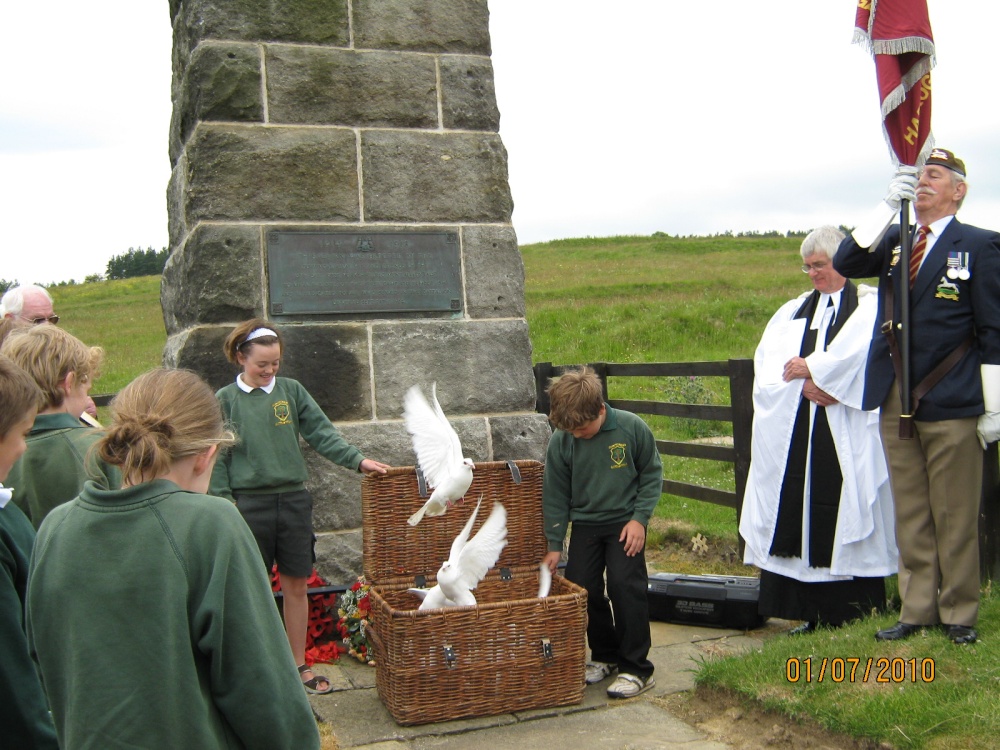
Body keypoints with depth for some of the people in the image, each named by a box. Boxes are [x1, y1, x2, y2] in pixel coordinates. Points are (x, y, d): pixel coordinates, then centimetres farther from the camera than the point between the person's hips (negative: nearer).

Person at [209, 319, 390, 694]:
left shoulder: (291, 390, 4)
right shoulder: (225, 400, -1)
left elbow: (321, 433, -1)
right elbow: (217, 459, -1)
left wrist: (356, 459, -14)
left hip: (293, 500, 2)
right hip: (249, 504, -2)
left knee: (296, 585, 9)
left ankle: (299, 666, 23)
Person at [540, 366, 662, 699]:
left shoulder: (631, 428, -15)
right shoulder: (560, 442, -11)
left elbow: (652, 474, -2)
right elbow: (556, 495, -2)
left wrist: (640, 518, -11)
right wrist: (554, 544, -2)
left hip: (625, 523, -3)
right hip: (584, 525, 3)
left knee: (625, 586, -13)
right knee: (582, 589, 0)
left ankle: (637, 668, 1)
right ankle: (604, 656, 23)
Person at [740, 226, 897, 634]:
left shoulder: (871, 305, 6)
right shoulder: (792, 311, 21)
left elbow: (860, 354, -12)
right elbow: (767, 362, 8)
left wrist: (807, 366, -6)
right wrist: (806, 384, -8)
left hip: (847, 437, -4)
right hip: (793, 436, 5)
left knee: (844, 514, -6)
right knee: (798, 515, 1)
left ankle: (857, 611, 3)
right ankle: (810, 614, 7)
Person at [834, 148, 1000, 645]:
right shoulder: (893, 242, 14)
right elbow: (845, 263, -5)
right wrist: (887, 204, -12)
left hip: (950, 405, -4)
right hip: (896, 402, 4)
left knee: (955, 518, 3)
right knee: (910, 515, 10)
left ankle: (958, 614, 17)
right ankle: (917, 610, 20)